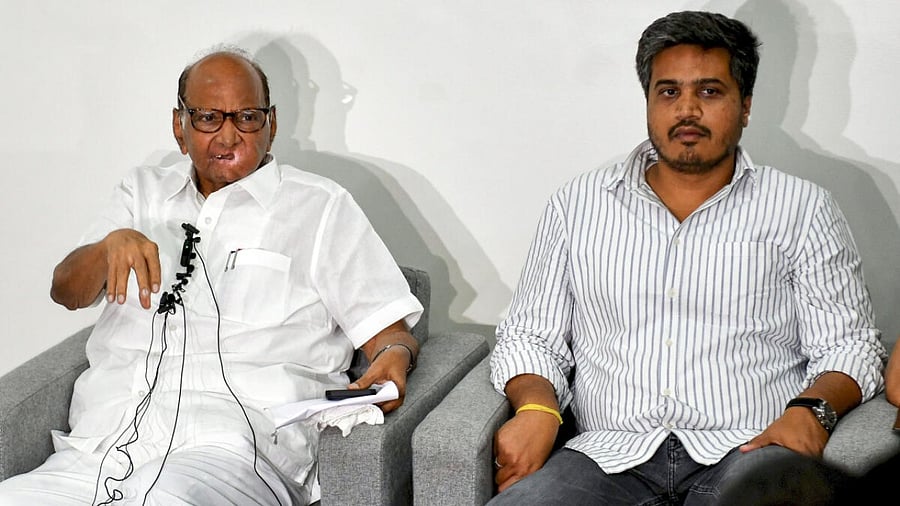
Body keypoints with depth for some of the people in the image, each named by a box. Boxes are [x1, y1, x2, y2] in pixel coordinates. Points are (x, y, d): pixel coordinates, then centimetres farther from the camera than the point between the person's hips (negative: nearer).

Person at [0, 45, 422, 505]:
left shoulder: (321, 206, 12)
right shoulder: (144, 191, 24)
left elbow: (389, 330, 8)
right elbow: (66, 292, 15)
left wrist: (392, 357, -17)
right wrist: (110, 246, -7)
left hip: (234, 449, -4)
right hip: (100, 444, 5)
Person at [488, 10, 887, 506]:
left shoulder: (802, 209, 12)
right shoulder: (577, 204, 16)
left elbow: (850, 346, 9)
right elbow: (529, 336, 16)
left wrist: (811, 409, -13)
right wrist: (536, 407, -6)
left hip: (746, 451, 0)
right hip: (610, 454, 1)